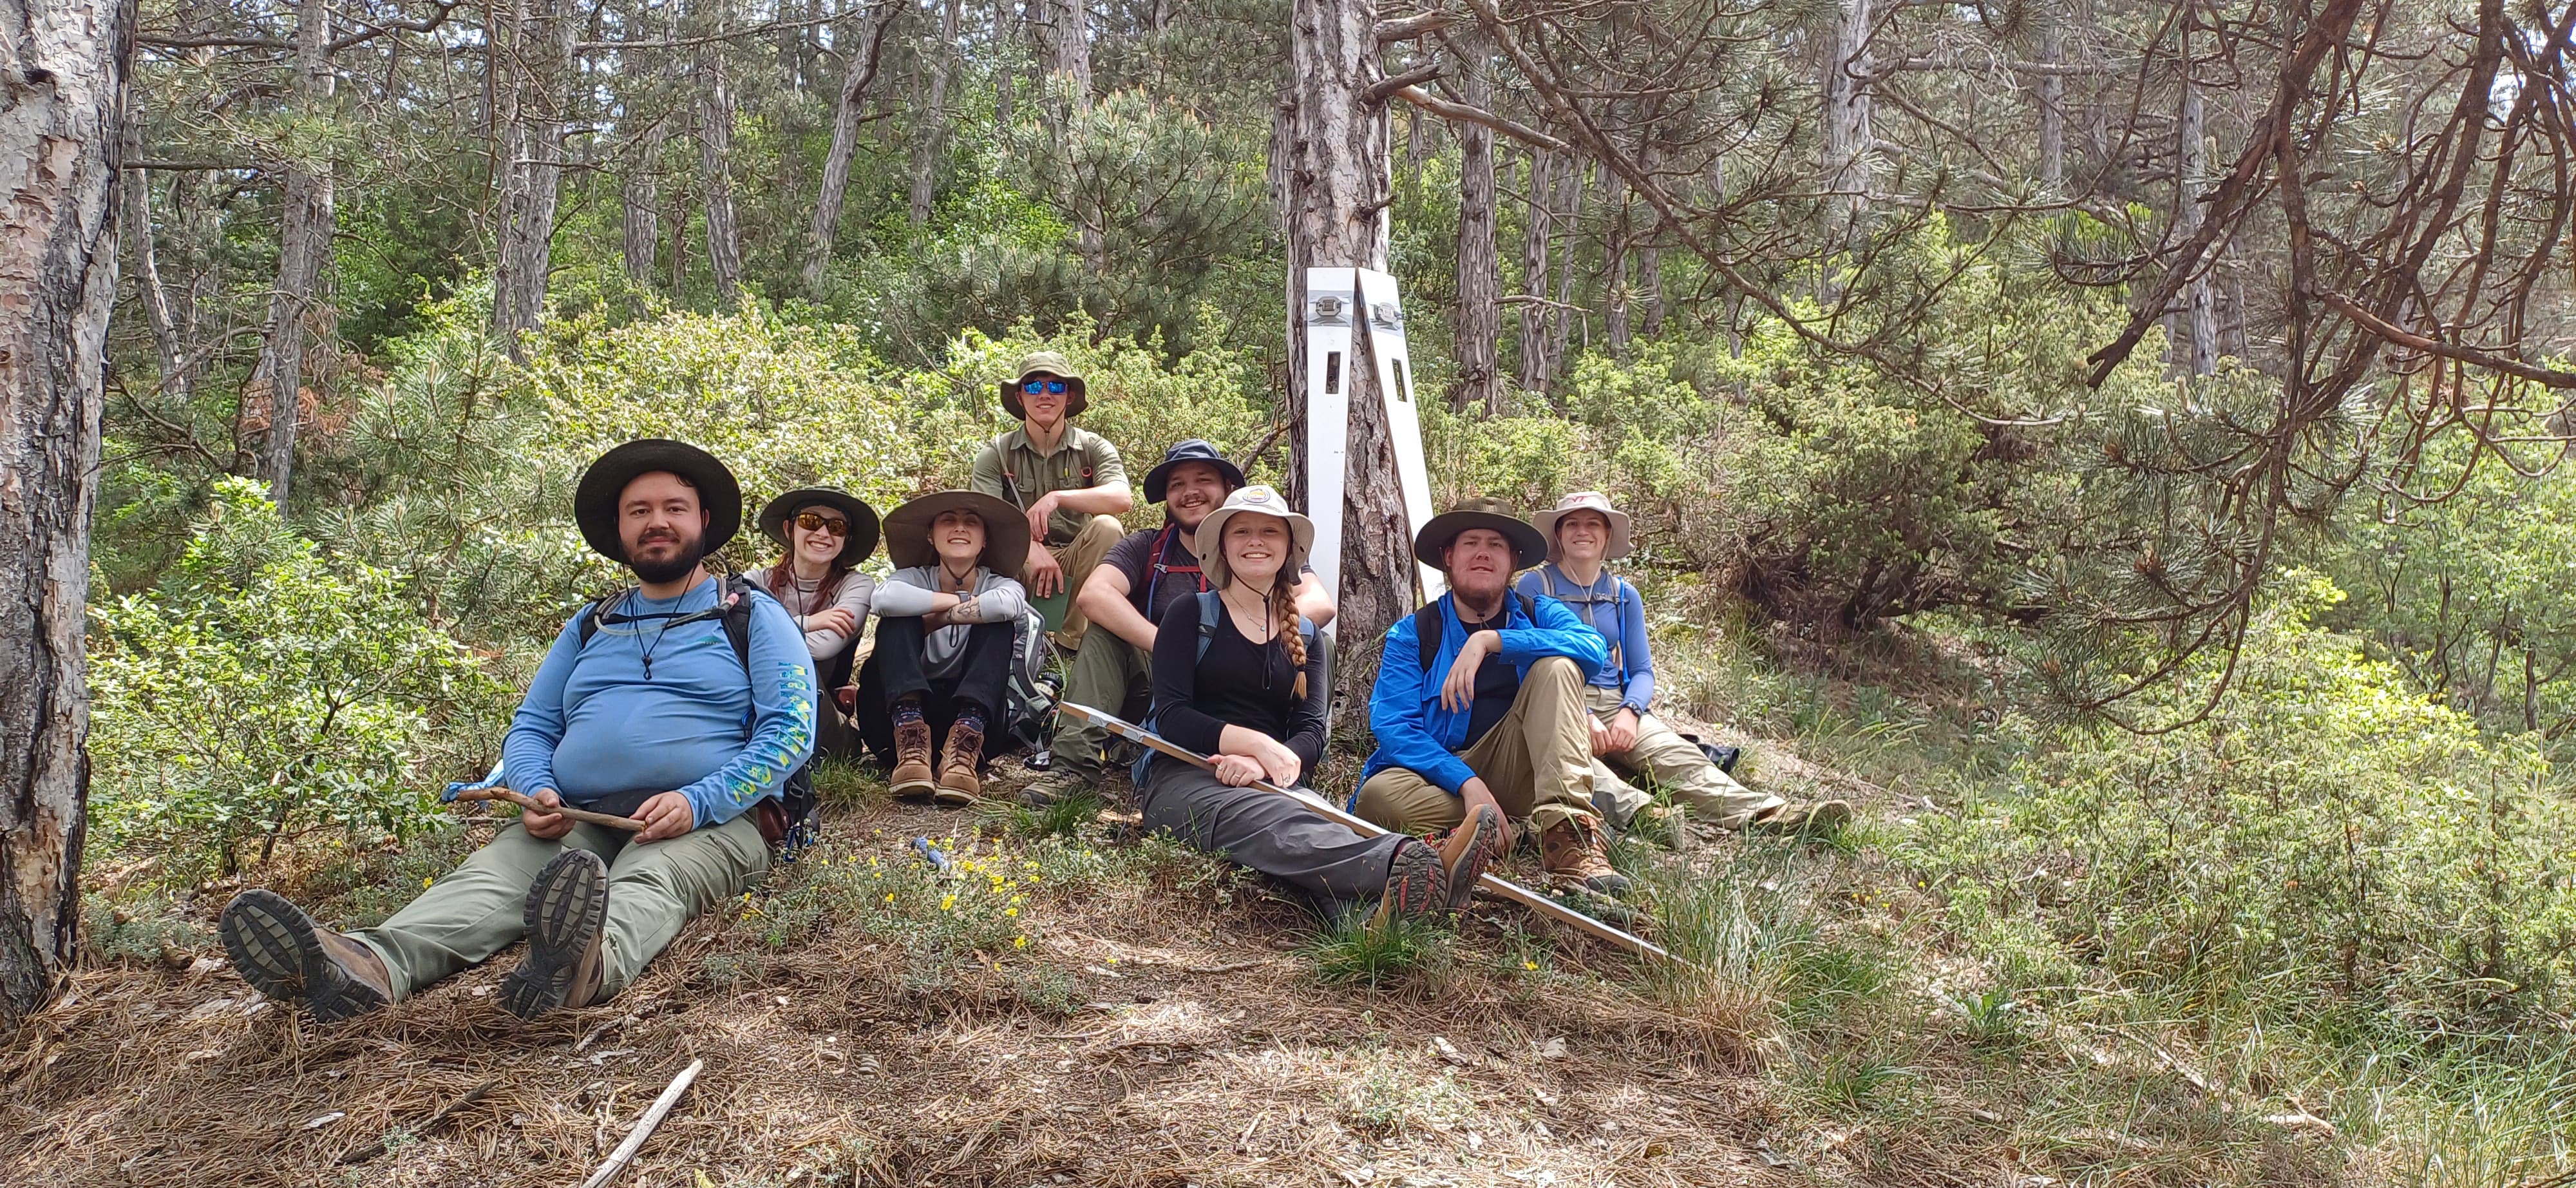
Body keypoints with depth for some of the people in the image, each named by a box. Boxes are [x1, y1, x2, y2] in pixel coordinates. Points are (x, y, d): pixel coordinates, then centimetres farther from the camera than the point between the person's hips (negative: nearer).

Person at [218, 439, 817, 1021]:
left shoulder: (752, 615, 9)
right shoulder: (590, 626, 24)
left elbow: (790, 730, -4)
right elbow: (531, 728, 21)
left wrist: (696, 802, -19)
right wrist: (537, 792, -4)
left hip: (707, 823, -4)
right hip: (578, 824, 4)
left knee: (647, 883, -37)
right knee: (491, 872, -25)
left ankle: (589, 964, -71)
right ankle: (370, 964, -54)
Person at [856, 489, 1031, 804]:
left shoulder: (998, 585, 6)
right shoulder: (915, 579, 7)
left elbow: (1008, 604, -23)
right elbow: (885, 598, -21)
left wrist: (934, 620, -14)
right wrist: (962, 602, -13)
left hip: (973, 713, 0)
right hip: (910, 709, 0)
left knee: (997, 624, -17)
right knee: (898, 618, -16)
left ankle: (963, 748, -39)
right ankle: (911, 738, -40)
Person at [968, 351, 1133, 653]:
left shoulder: (1093, 448, 2)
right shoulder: (996, 454, 3)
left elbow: (1123, 498, -18)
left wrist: (1057, 497, -30)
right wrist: (1032, 548, -31)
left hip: (1076, 562, 0)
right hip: (1020, 565, 0)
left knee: (1107, 526, -28)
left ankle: (1073, 638, -20)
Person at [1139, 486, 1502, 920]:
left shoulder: (1303, 635, 22)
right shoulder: (1190, 615, 11)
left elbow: (1312, 733, 8)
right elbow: (1171, 717, -2)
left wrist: (1263, 764, -15)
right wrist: (1259, 744, -14)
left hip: (1271, 785, 4)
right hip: (1183, 778, -4)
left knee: (1322, 823, -38)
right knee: (1275, 824, -42)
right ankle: (1410, 864, -74)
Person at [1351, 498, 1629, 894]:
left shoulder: (1540, 616, 9)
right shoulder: (1411, 634, 5)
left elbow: (1594, 649, -15)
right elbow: (1393, 725, -9)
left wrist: (1490, 641, -25)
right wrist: (1467, 783, -24)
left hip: (1514, 772, 1)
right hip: (1441, 779, -1)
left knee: (1556, 666, -19)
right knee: (1379, 795, -34)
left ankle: (1566, 835, -34)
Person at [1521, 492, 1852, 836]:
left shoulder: (1624, 595, 18)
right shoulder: (1534, 585, 5)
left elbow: (1642, 671, 14)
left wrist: (1629, 712, -9)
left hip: (1616, 705, 3)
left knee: (1678, 756, -25)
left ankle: (1764, 813, -47)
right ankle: (1639, 812, -64)